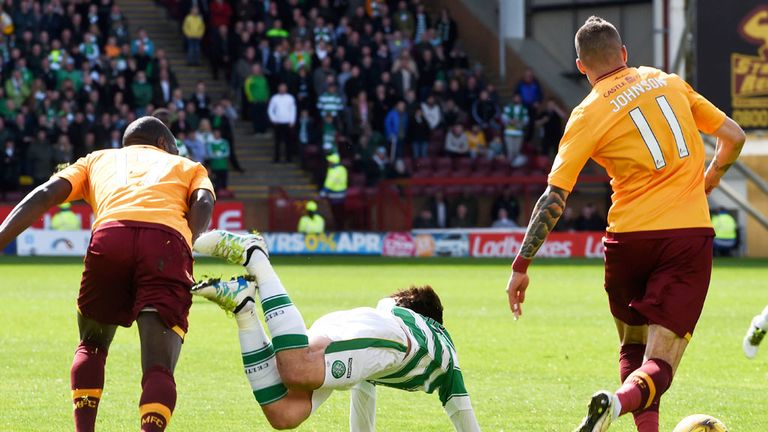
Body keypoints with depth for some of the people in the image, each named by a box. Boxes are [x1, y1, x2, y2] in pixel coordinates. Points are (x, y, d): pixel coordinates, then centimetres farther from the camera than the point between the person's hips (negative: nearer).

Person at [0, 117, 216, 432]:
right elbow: (203, 204, 12)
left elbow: (45, 195, 20)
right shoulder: (188, 166, 37)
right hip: (169, 243, -1)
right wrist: (184, 245, 7)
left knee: (92, 345, 25)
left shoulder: (99, 159, 38)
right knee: (159, 368, -5)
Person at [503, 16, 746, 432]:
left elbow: (554, 199, -7)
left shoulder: (588, 115, -1)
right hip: (690, 236, 1)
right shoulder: (669, 82, 9)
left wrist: (521, 266, -3)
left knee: (633, 350, 22)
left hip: (629, 238, -1)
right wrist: (708, 180, 33)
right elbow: (733, 137, 15)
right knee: (658, 366, -4)